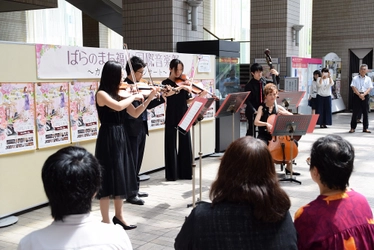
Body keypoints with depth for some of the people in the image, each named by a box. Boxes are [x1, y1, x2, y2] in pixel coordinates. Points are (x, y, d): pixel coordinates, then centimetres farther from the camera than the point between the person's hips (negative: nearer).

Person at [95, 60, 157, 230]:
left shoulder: (120, 94, 10)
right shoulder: (102, 94, -12)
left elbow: (135, 114, 10)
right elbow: (118, 107, -31)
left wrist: (149, 98, 1)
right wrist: (133, 97, -16)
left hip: (121, 138, 8)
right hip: (108, 139, -8)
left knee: (121, 177, 14)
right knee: (109, 179, -3)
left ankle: (118, 216, 27)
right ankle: (106, 222, 7)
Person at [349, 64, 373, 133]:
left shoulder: (368, 79, 9)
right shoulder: (355, 78, 4)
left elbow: (369, 88, 1)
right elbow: (353, 87, -5)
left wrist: (363, 94, -15)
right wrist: (359, 95, -15)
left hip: (365, 96, 2)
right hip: (356, 96, -2)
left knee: (365, 112, 3)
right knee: (355, 112, -1)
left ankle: (365, 128, 9)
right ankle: (353, 128, 4)